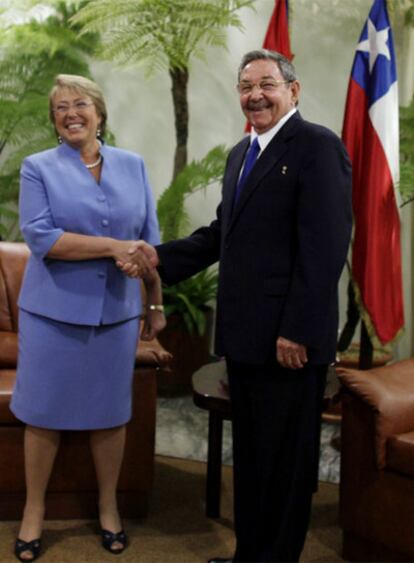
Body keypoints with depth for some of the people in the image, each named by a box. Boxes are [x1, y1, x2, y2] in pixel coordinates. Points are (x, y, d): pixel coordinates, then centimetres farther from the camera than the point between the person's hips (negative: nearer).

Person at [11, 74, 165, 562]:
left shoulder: (132, 165, 7)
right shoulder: (38, 167, 0)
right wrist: (114, 247, -20)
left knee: (109, 412, 11)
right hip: (52, 311, -2)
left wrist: (157, 304, 7)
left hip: (116, 312, 2)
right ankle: (34, 510, 24)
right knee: (44, 413, 7)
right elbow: (39, 237, -14)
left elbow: (150, 241, 9)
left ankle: (108, 507, 28)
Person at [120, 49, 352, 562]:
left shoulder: (317, 146, -11)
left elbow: (324, 248, -18)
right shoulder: (240, 154, 17)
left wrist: (297, 332, -22)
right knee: (249, 454, 18)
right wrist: (161, 256, 4)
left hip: (288, 339, -8)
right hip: (244, 336, 9)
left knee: (285, 459, 6)